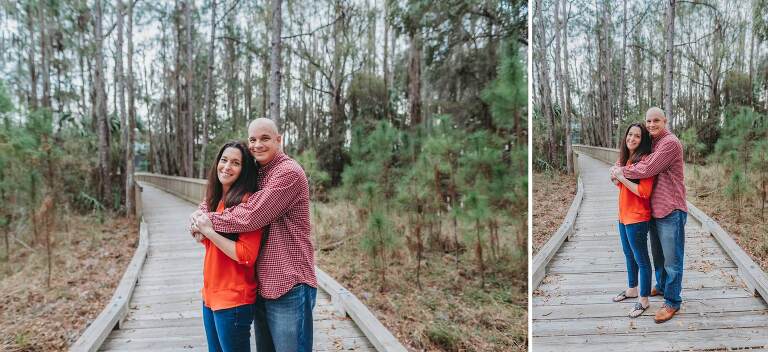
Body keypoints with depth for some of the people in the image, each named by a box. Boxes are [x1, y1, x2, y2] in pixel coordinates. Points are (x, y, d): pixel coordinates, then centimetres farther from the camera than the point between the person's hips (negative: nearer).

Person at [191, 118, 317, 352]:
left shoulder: (289, 173, -15)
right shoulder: (258, 174, 15)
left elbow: (251, 216, -21)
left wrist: (209, 221, -9)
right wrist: (205, 216, -8)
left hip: (289, 286, -9)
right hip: (262, 286, 9)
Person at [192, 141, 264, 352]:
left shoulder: (247, 201, -16)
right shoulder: (215, 199, 9)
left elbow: (246, 255, -21)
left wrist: (209, 231, -19)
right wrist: (201, 236, 1)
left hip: (233, 300, -8)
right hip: (210, 295, 8)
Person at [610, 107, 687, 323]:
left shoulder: (670, 143, -17)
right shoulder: (652, 143, 13)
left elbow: (646, 169, -23)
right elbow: (642, 165, 21)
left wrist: (620, 172, -10)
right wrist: (619, 171, 0)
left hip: (670, 211, -9)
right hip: (655, 210, 9)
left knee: (672, 259, 1)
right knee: (658, 255, 23)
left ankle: (672, 302, 10)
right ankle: (661, 287, 41)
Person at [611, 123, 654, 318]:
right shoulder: (624, 158, 9)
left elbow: (644, 191, -23)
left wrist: (621, 177, -20)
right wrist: (616, 177, 1)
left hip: (637, 218, -9)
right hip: (623, 215, 9)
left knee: (641, 259, 3)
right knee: (629, 255, 22)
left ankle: (644, 300, 16)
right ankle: (631, 289, 39)